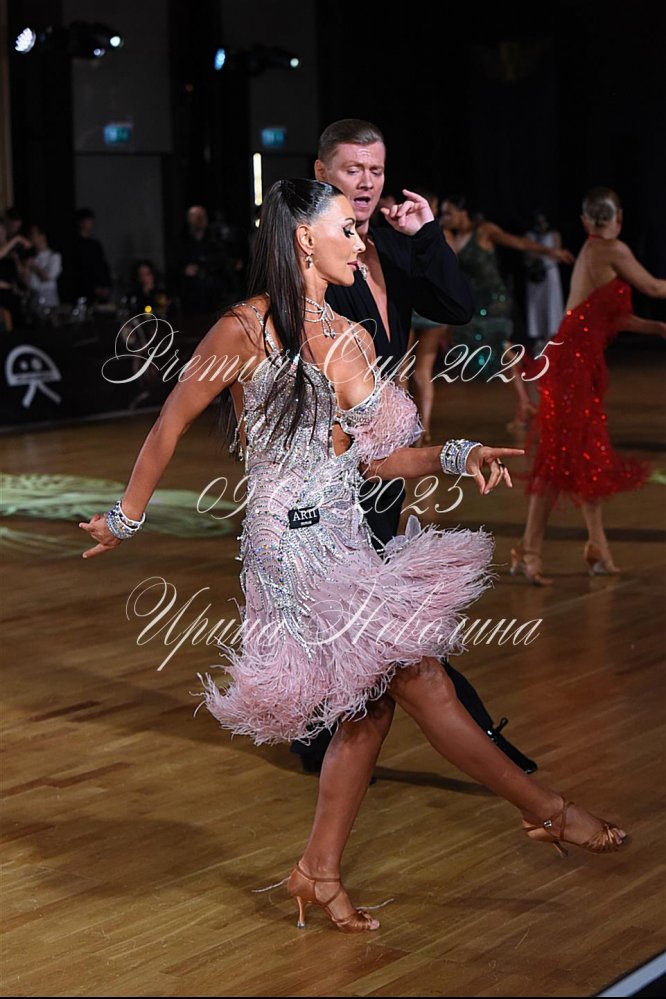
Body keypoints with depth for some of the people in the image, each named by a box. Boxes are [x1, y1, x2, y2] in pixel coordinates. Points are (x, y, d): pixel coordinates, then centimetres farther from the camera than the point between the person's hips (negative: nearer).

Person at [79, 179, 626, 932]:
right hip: (292, 545, -8)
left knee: (374, 700, 8)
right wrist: (126, 519, 5)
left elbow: (373, 454, 13)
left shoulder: (352, 340, 11)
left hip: (347, 544, 8)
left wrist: (459, 456, -1)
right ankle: (547, 812, 7)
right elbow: (170, 425, -2)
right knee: (421, 679, -5)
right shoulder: (247, 330, -10)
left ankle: (319, 871, 19)